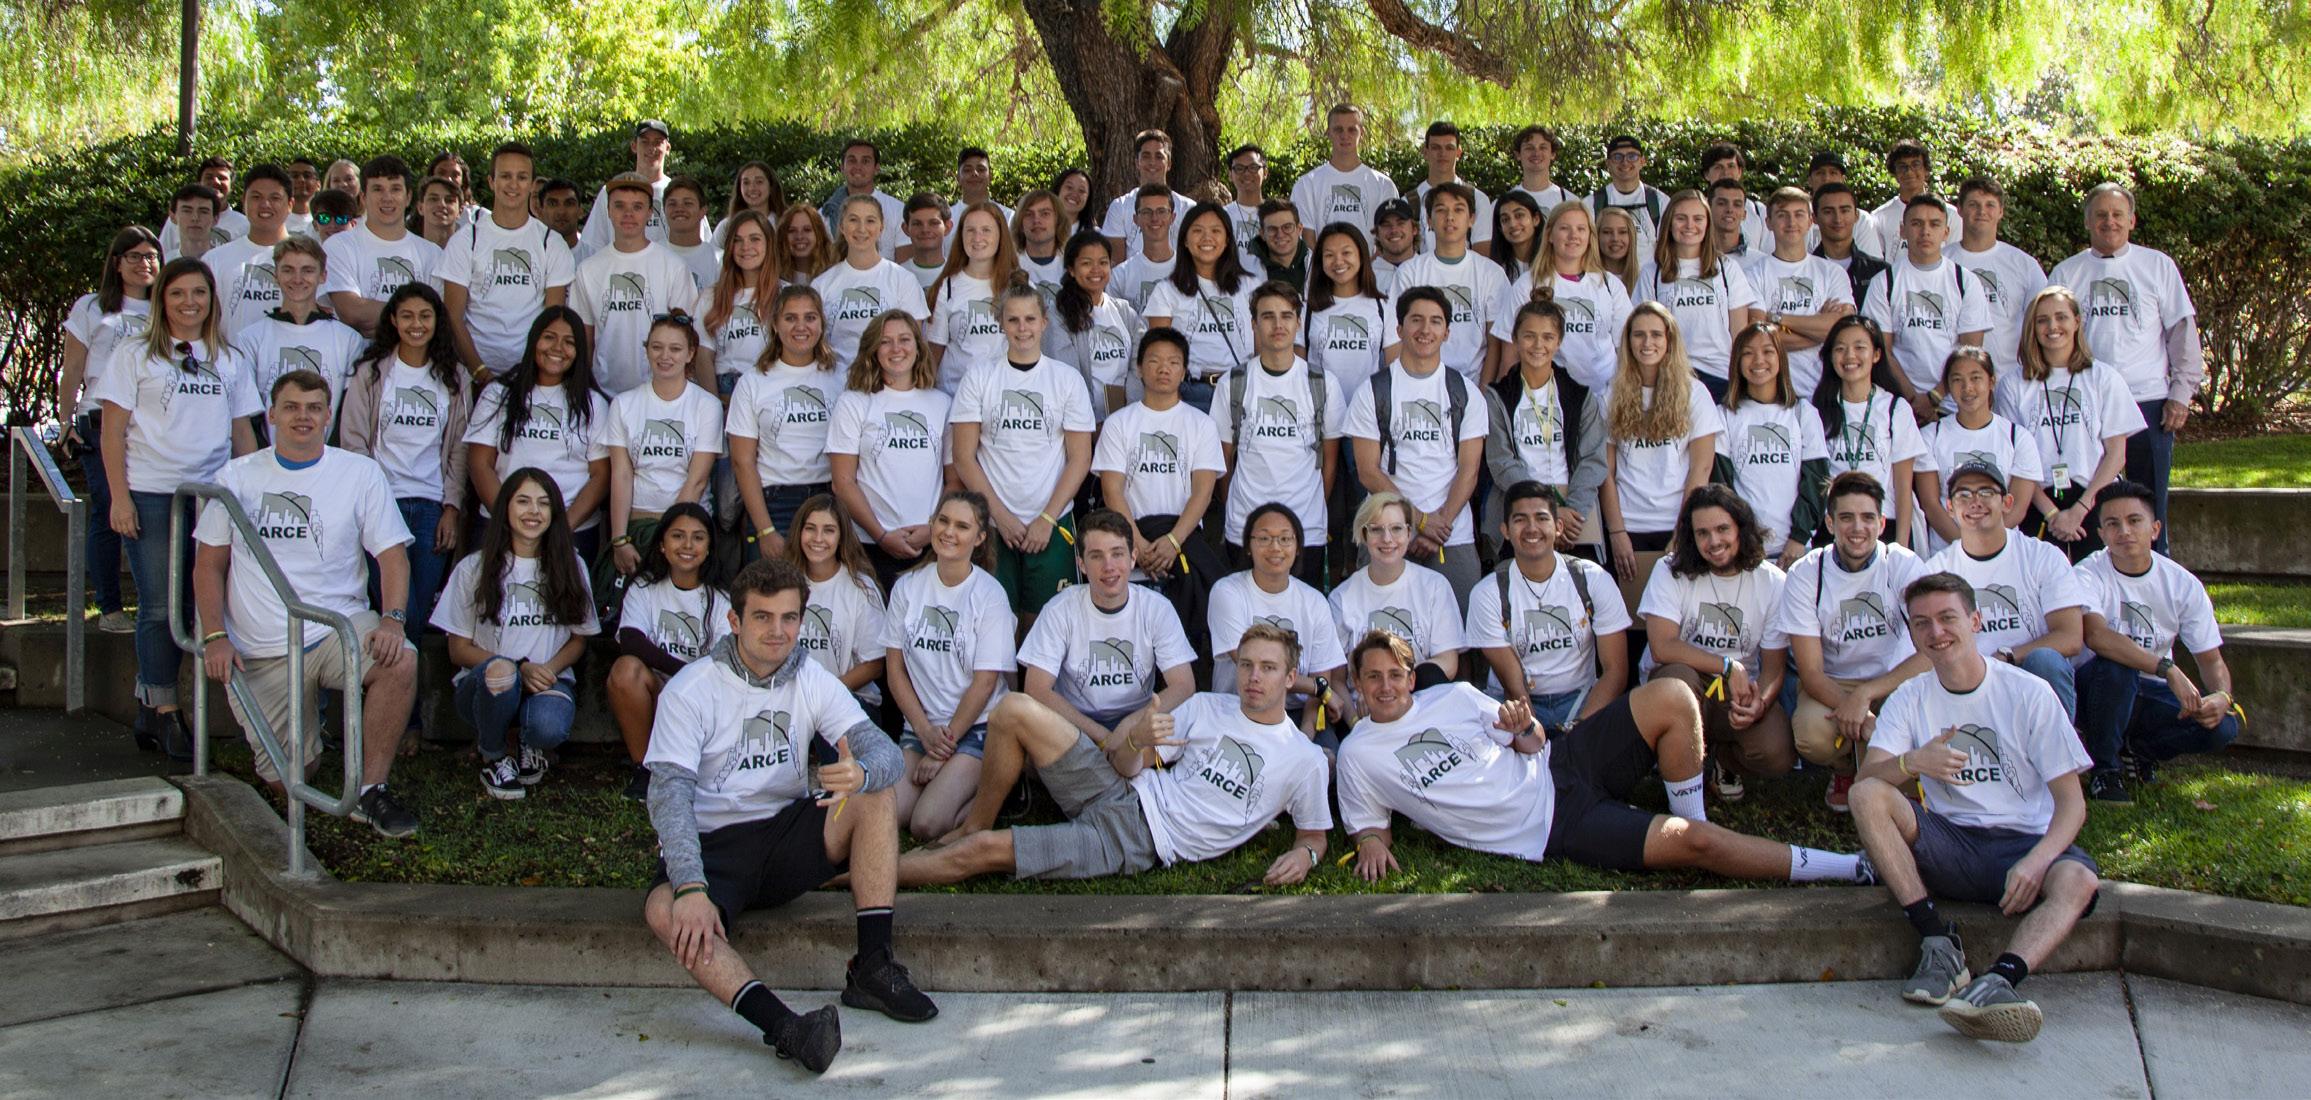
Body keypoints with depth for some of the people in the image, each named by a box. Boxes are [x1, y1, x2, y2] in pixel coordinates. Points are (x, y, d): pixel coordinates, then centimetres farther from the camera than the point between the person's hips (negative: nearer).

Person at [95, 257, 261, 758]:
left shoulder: (231, 360, 13)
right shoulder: (135, 355, 5)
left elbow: (242, 433, 15)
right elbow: (113, 430, 0)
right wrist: (119, 497, -8)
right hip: (151, 495, -3)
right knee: (160, 607, -3)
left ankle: (148, 705, 12)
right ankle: (165, 714, 4)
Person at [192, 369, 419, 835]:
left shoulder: (360, 474, 3)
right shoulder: (237, 478, 6)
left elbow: (392, 557, -1)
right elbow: (208, 565, 9)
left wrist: (392, 619, -19)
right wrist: (214, 636, -5)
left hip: (339, 624, 0)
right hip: (260, 653, 1)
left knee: (400, 662, -34)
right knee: (286, 778, -5)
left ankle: (370, 791, -18)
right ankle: (304, 730, 32)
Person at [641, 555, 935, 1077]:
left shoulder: (812, 681, 3)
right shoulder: (690, 690, -8)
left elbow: (883, 749, -9)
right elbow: (669, 793, -18)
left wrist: (860, 773, -36)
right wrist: (691, 887, -33)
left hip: (789, 831, 4)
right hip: (714, 844, -3)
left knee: (879, 794, -19)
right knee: (665, 911, -34)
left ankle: (872, 965, -21)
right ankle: (784, 1027, -47)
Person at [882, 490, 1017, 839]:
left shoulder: (990, 595, -6)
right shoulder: (908, 587, 5)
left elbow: (984, 682, -8)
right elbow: (895, 667, 5)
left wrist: (946, 743, -10)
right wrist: (925, 732, -6)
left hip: (975, 728, -4)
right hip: (919, 726, 4)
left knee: (927, 826, -22)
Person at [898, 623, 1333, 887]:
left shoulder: (1306, 761, 2)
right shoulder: (1206, 707, 13)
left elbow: (1314, 834, 10)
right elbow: (1129, 766, 9)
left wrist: (1304, 854, -15)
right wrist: (1136, 741, -15)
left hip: (1139, 844, -5)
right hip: (1124, 793, 5)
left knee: (985, 851, -18)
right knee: (1016, 710, -14)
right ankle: (974, 826, 1)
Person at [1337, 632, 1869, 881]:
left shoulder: (1452, 696, 10)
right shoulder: (1358, 755, 2)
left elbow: (1533, 745, 13)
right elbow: (1370, 823, 9)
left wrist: (1525, 730, -11)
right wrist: (1373, 844, -16)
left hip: (1558, 765, 5)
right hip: (1553, 831, -5)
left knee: (1671, 699, -17)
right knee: (1692, 843, -20)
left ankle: (1689, 818, 0)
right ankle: (1849, 867, -10)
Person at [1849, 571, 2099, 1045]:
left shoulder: (2029, 694, 0)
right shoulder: (1909, 700, 7)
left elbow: (2072, 801, -4)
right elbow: (1865, 779, -7)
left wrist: (2035, 861, -24)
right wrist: (1910, 763, -30)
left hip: (2024, 842, -2)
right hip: (1949, 843, 2)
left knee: (2078, 878, -33)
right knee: (1868, 796, -23)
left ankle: (1998, 980, -54)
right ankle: (1938, 943, -28)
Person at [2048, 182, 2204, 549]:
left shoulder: (2158, 266, 8)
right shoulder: (2066, 273, 9)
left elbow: (2182, 331, 6)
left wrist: (2181, 393, -1)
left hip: (2148, 402, 0)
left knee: (2148, 505, 4)